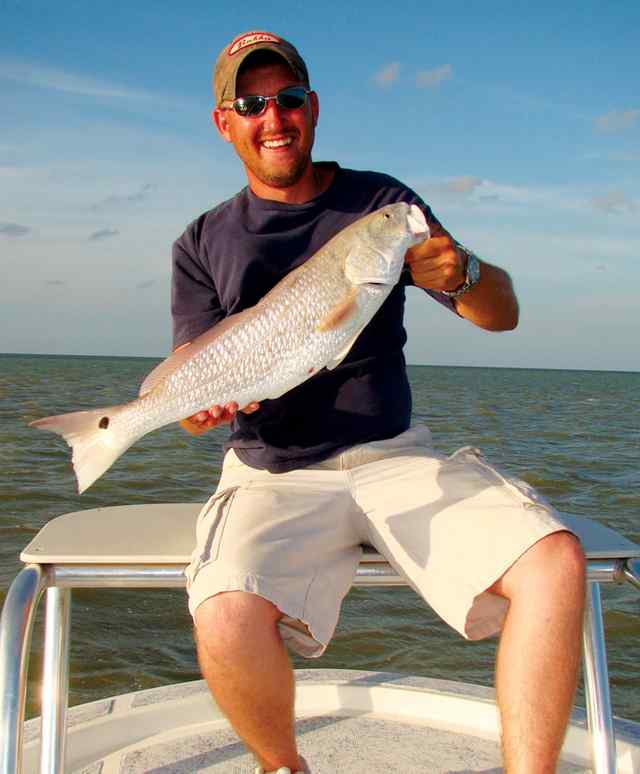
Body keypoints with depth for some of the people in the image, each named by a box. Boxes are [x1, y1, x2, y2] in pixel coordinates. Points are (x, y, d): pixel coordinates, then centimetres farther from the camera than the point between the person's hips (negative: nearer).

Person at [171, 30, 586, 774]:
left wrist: (461, 274, -19)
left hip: (393, 455, 1)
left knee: (555, 560, -23)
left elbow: (502, 314, 4)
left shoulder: (381, 201, 9)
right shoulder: (203, 244, 9)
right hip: (272, 472, 0)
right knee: (226, 623, -29)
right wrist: (204, 402, -22)